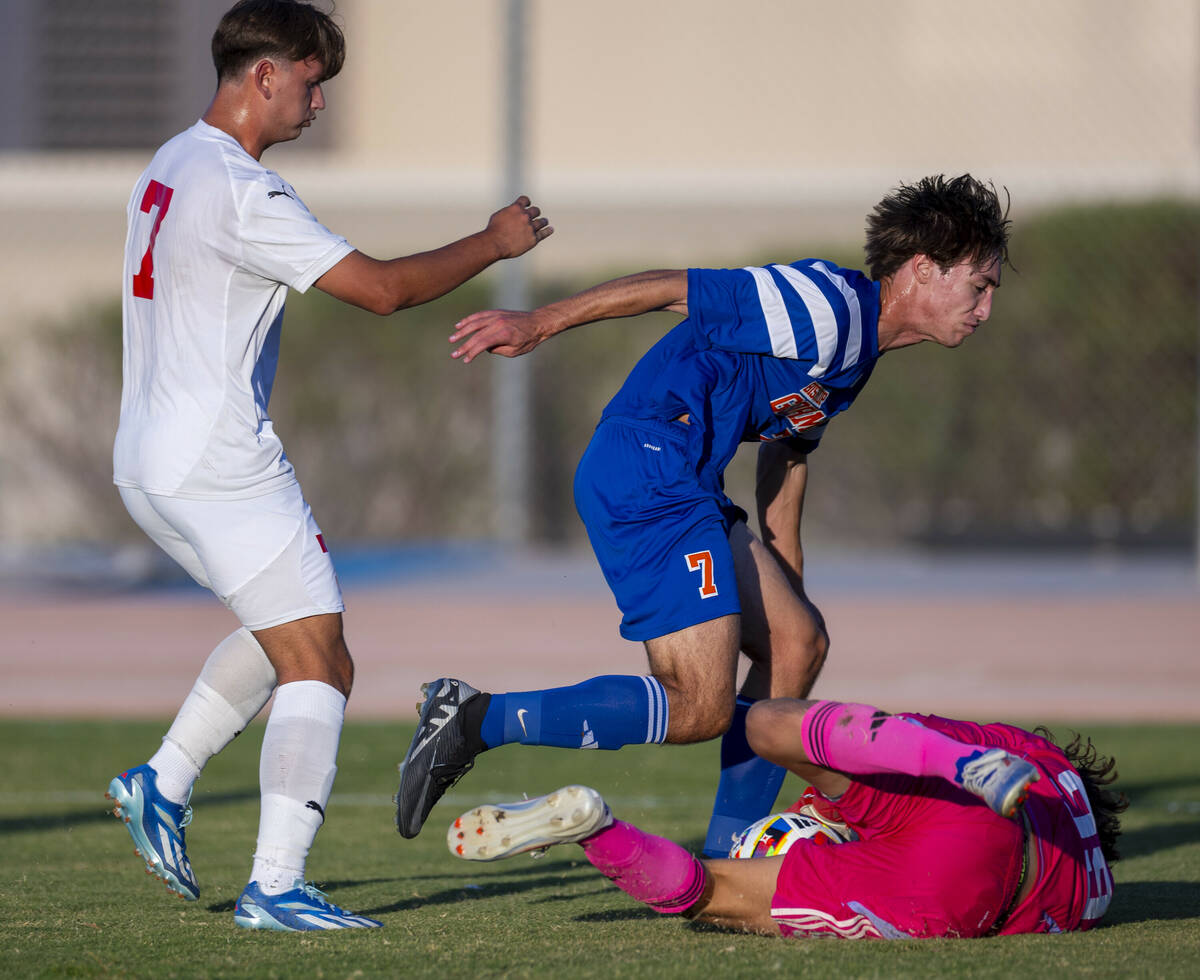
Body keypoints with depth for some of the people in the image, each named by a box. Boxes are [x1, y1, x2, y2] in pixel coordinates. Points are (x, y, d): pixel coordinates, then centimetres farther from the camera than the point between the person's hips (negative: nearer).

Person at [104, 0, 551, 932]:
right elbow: (380, 287, -18)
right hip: (223, 465, -10)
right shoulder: (242, 192, -18)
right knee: (318, 666, -7)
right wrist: (494, 243, -6)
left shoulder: (172, 168, 13)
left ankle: (164, 783, 21)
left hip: (150, 464, 10)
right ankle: (275, 886, -12)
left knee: (289, 636, 25)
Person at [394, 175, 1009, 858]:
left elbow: (788, 449, 31)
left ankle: (726, 864, 15)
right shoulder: (828, 307, -14)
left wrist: (787, 583, 34)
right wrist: (539, 325, -16)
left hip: (685, 489, 11)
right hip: (645, 474, -11)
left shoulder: (855, 346, 19)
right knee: (700, 709, -14)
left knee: (798, 642, 12)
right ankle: (475, 720, -11)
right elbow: (677, 288, -15)